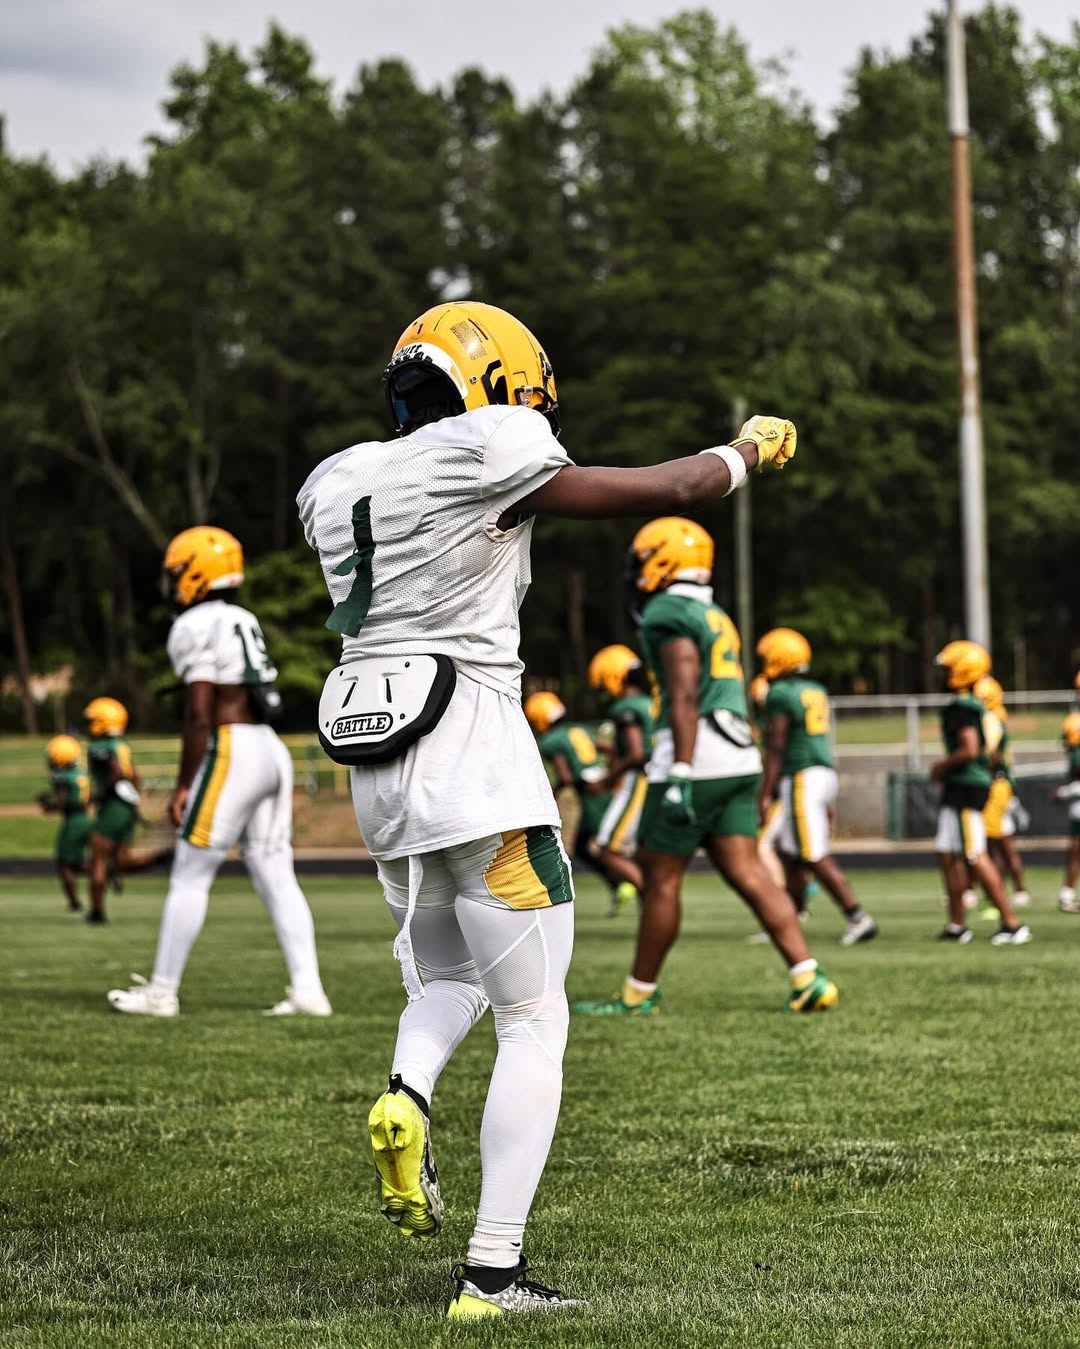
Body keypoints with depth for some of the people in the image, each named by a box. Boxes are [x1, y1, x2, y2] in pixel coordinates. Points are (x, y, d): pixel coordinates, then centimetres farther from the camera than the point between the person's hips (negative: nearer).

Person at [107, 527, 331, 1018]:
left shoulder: (195, 626, -8)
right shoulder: (244, 621, 18)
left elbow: (200, 713, -13)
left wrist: (183, 784, -10)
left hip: (231, 753, -8)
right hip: (272, 751, 8)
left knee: (189, 876, -1)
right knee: (276, 877, 6)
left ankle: (162, 992, 4)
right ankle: (308, 989, -1)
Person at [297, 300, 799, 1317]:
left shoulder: (336, 486, 9)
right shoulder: (485, 454, -10)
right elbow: (660, 491, -1)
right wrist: (750, 448, 17)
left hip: (381, 776, 7)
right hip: (475, 758, -7)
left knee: (446, 980, 28)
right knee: (533, 1024, 3)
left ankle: (406, 1094, -4)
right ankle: (492, 1273, 0)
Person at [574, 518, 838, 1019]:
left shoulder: (669, 613, -8)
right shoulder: (716, 618, 21)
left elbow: (685, 699, -17)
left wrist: (680, 777, -22)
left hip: (696, 761, -9)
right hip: (739, 759, 9)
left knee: (661, 876, 2)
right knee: (747, 872, 2)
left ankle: (639, 994, 11)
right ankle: (809, 980, -9)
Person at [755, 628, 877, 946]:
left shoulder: (780, 694, -11)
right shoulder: (816, 691, 16)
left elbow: (776, 748, -14)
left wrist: (765, 793, -13)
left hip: (801, 778, -9)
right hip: (825, 773, 9)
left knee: (816, 857, -9)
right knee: (791, 853, 14)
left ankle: (858, 918, -14)